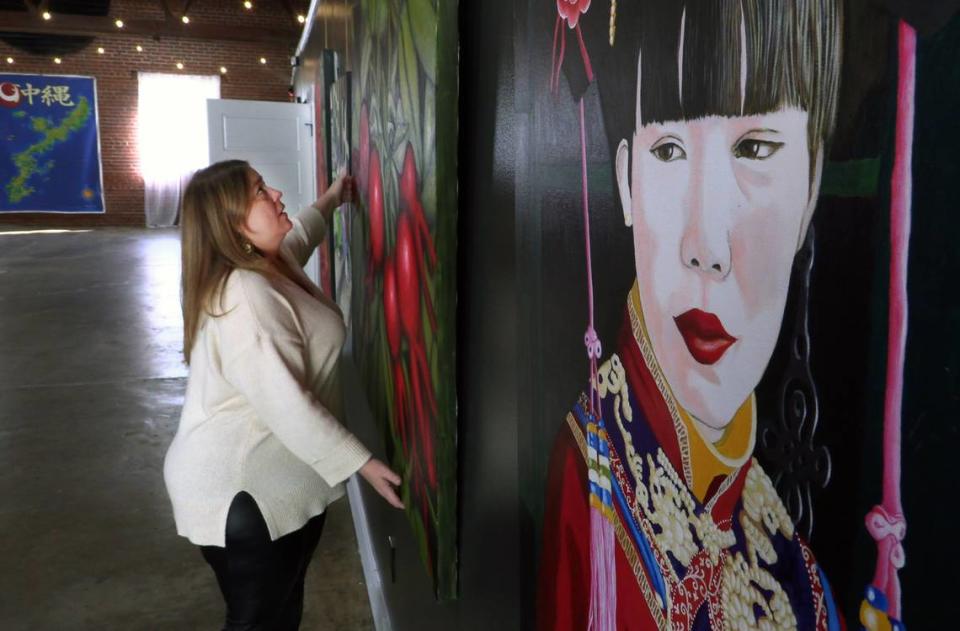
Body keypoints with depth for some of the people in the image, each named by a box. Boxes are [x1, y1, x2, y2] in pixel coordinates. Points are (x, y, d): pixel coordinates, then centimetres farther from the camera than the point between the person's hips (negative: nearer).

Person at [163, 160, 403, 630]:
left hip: (281, 481, 10)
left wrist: (330, 202, 40)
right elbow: (287, 406, -30)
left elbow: (295, 241, 33)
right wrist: (362, 463, -23)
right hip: (241, 493, -10)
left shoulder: (268, 267, 6)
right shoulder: (247, 296, -27)